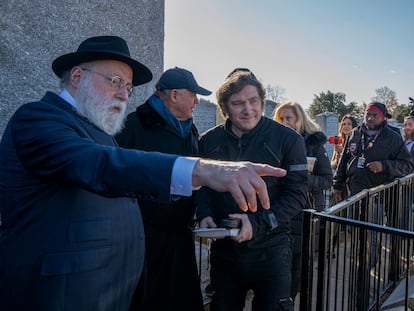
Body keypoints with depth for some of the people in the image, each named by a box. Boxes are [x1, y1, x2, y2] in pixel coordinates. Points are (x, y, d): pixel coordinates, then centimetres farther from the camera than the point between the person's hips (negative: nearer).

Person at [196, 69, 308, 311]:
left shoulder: (288, 139, -9)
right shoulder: (209, 141, -1)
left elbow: (297, 194, -10)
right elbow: (202, 185, 8)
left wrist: (258, 223, -22)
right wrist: (204, 215, -11)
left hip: (270, 248, -2)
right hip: (223, 248, 3)